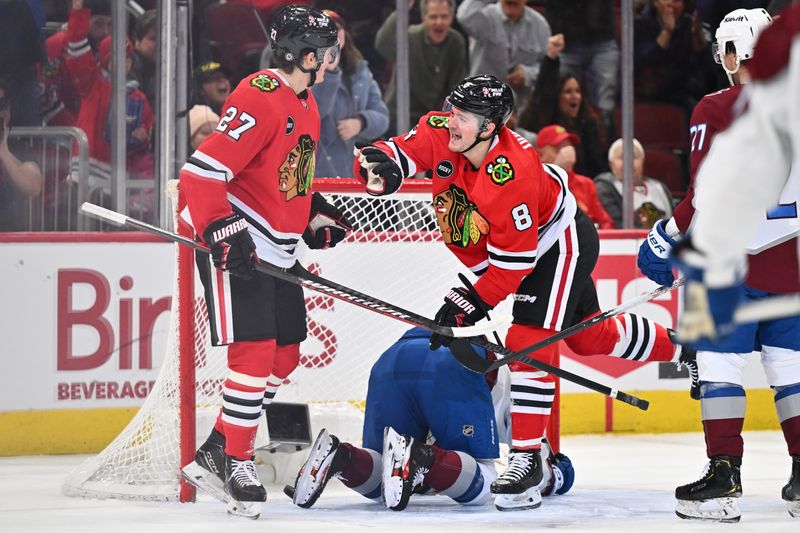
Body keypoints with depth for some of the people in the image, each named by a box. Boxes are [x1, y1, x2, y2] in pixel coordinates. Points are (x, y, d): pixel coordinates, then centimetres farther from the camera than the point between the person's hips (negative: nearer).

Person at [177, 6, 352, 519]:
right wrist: (223, 233, -27)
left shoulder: (305, 105, 13)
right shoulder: (259, 99, -19)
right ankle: (235, 461, -3)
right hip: (237, 245, -10)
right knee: (255, 350, -13)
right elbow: (202, 171, -24)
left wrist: (315, 213, 16)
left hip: (277, 251, 10)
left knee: (285, 355, 10)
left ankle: (215, 455, 15)